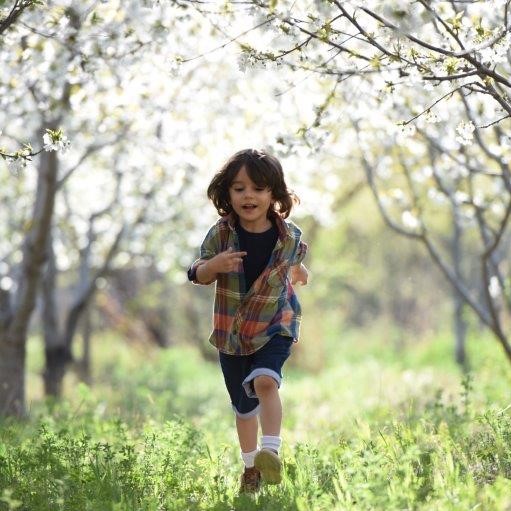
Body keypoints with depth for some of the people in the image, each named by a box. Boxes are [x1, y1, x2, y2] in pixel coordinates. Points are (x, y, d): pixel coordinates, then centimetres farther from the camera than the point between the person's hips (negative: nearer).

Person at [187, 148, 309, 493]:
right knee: (243, 404, 13)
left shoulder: (289, 236, -8)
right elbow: (198, 275, -9)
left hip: (275, 326, -2)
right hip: (231, 331, 2)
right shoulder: (221, 234, -11)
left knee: (265, 380, -30)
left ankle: (271, 452, -34)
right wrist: (214, 265, -25)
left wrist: (298, 272, 3)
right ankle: (251, 467, 30)